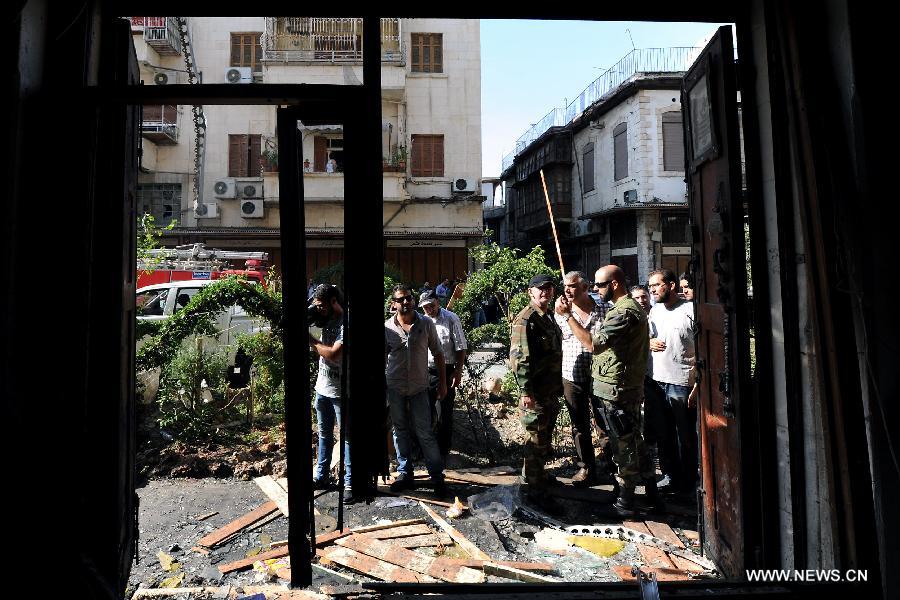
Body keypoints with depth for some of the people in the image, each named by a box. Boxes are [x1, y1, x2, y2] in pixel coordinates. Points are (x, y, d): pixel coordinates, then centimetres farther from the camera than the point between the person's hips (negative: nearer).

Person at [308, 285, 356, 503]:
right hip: (322, 387, 9)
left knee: (347, 437, 1)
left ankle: (349, 484, 10)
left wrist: (311, 340, -14)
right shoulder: (327, 321, 8)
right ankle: (322, 477, 31)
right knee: (324, 435, 18)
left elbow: (333, 354, -26)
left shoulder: (345, 324, -19)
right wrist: (313, 341, -2)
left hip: (340, 392, -8)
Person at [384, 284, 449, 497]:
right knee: (400, 431, 12)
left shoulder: (426, 324, -4)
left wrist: (442, 382, 1)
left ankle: (437, 476, 12)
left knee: (425, 433, 0)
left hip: (419, 388, -2)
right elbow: (383, 358, 7)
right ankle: (405, 474, 26)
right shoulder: (387, 327, -2)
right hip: (394, 388, 2)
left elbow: (438, 354, 3)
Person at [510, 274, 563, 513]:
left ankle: (533, 473, 38)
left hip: (551, 389, 10)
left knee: (544, 436, 21)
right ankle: (536, 491, 10)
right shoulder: (525, 320, -17)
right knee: (536, 439, -1)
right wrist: (525, 391, -25)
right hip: (535, 392, -10)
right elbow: (518, 358, -23)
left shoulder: (548, 317, 13)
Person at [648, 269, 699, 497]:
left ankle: (687, 484, 21)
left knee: (685, 438, 6)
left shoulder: (690, 310, -11)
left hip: (681, 384, -6)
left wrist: (698, 385, -17)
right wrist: (648, 343, 1)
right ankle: (671, 476, 31)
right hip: (656, 381, 7)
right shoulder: (654, 310, 11)